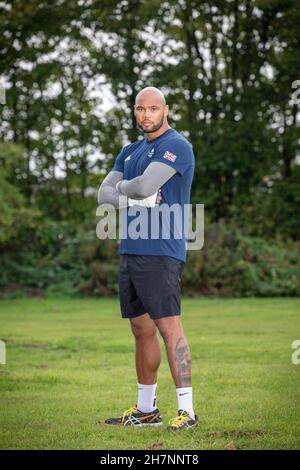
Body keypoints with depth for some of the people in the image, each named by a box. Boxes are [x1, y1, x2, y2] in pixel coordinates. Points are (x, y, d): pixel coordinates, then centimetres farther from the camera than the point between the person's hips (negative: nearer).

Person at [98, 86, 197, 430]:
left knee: (168, 327, -12)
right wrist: (134, 201, -10)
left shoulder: (176, 146, -8)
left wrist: (122, 187, 2)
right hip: (130, 249, 9)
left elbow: (144, 185, -20)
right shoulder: (130, 151, 19)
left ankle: (187, 410, -11)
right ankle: (145, 410, 20)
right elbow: (104, 194, 10)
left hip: (160, 251, -8)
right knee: (142, 330, 12)